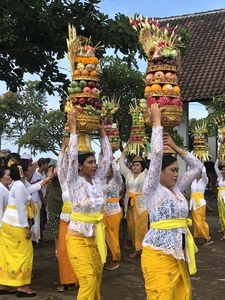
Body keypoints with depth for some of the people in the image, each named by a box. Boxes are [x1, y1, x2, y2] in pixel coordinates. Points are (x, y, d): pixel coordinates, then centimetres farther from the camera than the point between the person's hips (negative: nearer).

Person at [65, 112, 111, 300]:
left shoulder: (97, 179, 4)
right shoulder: (74, 181, -10)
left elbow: (108, 157, 7)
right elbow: (73, 155, -20)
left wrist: (102, 131, 5)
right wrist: (73, 128, -17)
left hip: (97, 236, 6)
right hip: (79, 237, -6)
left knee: (97, 279, 11)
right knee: (88, 281, -14)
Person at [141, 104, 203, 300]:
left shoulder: (177, 189, 11)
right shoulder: (152, 190, -8)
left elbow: (197, 166, 16)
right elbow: (157, 153, -18)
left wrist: (175, 147, 10)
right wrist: (157, 120, -11)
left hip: (178, 253, 7)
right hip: (158, 254, -7)